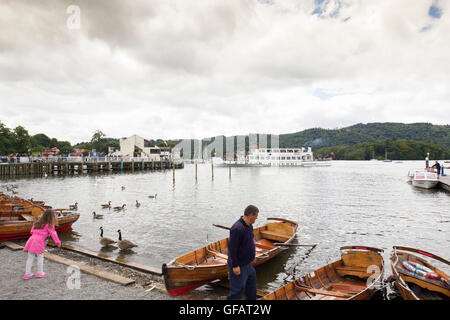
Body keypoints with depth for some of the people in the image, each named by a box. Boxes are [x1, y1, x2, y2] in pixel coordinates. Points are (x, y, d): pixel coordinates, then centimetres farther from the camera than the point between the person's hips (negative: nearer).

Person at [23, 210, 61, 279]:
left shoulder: (37, 223, 20)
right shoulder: (49, 225, -1)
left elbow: (32, 231, 23)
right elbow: (53, 234, 0)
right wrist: (58, 242, 8)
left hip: (31, 240, 6)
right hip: (39, 242, -6)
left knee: (30, 258, 12)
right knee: (40, 258, 9)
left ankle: (27, 274, 18)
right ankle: (40, 273, 18)